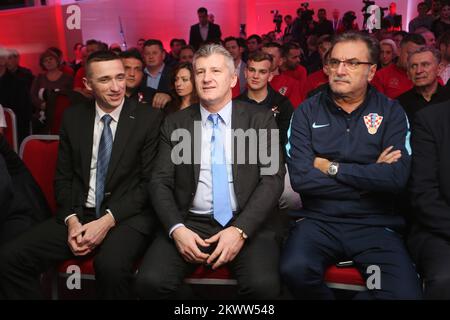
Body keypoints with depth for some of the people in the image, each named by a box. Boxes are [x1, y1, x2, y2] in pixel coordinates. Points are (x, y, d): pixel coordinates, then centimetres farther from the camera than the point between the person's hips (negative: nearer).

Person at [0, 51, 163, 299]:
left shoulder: (149, 118, -4)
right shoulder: (73, 117, 8)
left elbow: (150, 182, -6)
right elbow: (62, 177, 10)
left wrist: (108, 220, -16)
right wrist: (71, 220, -7)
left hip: (127, 217, -4)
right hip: (78, 214, 4)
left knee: (111, 265, -35)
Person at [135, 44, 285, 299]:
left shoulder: (261, 119, 5)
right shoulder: (175, 124, 10)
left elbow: (273, 178, -2)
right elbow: (160, 182, 6)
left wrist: (240, 229, -15)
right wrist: (176, 228, -12)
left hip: (247, 223, -1)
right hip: (190, 222, 2)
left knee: (264, 285, -28)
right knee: (151, 281, -22)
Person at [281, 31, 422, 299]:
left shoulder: (391, 112, 3)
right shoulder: (307, 112, 1)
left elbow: (397, 177, -12)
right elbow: (300, 178, -12)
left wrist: (331, 167, -9)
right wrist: (370, 176, -7)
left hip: (376, 225, 1)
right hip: (318, 221, 0)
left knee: (407, 293, -23)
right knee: (295, 270, -29)